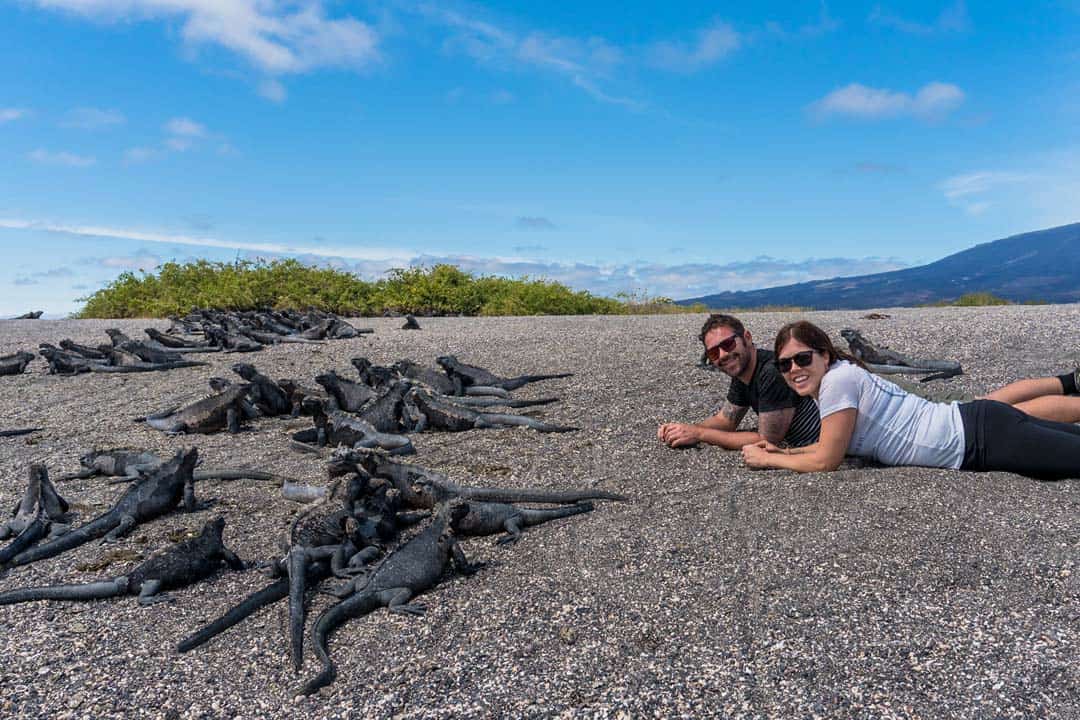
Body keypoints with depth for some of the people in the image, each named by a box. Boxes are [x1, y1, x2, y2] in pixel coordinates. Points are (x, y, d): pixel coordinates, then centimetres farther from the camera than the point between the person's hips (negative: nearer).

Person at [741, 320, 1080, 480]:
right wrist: (787, 450, 1)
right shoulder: (826, 380, 3)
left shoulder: (838, 379, -23)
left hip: (978, 436, -8)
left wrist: (767, 459, -12)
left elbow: (826, 460, -23)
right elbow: (839, 442, 14)